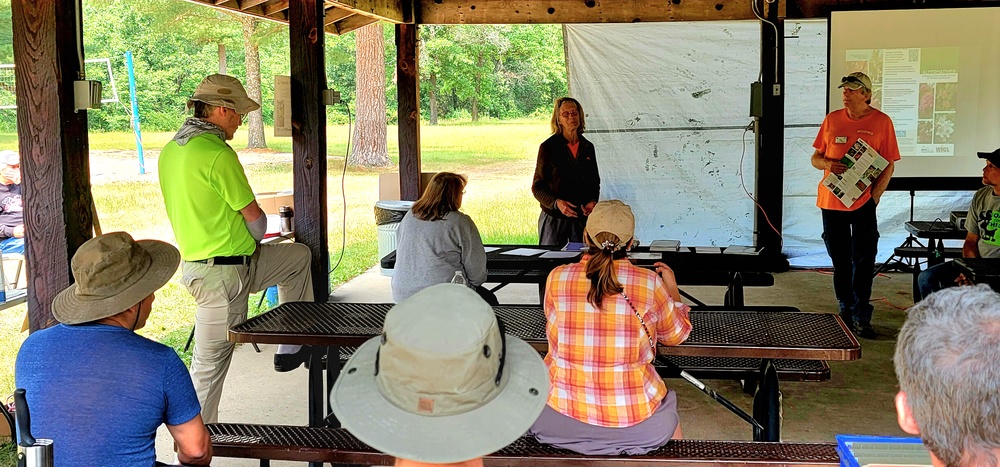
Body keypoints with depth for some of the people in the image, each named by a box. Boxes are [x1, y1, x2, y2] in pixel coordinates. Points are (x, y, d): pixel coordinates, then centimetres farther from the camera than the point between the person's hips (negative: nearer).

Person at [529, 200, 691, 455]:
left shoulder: (557, 278, -8)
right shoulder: (650, 283, -10)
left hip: (558, 421, 0)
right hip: (635, 426, 0)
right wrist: (672, 289, 27)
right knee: (667, 401, 33)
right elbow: (676, 335, 9)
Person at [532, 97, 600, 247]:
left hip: (582, 218, 3)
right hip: (554, 219, -3)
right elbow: (537, 187, -4)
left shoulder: (588, 147, 8)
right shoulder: (548, 147, -5)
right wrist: (556, 203, -20)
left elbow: (595, 182, 18)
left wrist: (593, 201, -3)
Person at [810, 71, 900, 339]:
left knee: (863, 262, -2)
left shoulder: (881, 121, -2)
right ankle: (846, 312, 23)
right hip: (831, 201, 3)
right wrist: (827, 163, -11)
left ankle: (861, 318, 6)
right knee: (840, 261, 11)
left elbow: (888, 165, -1)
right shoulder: (832, 119, 8)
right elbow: (815, 158, 12)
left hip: (863, 203, -3)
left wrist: (875, 195, -12)